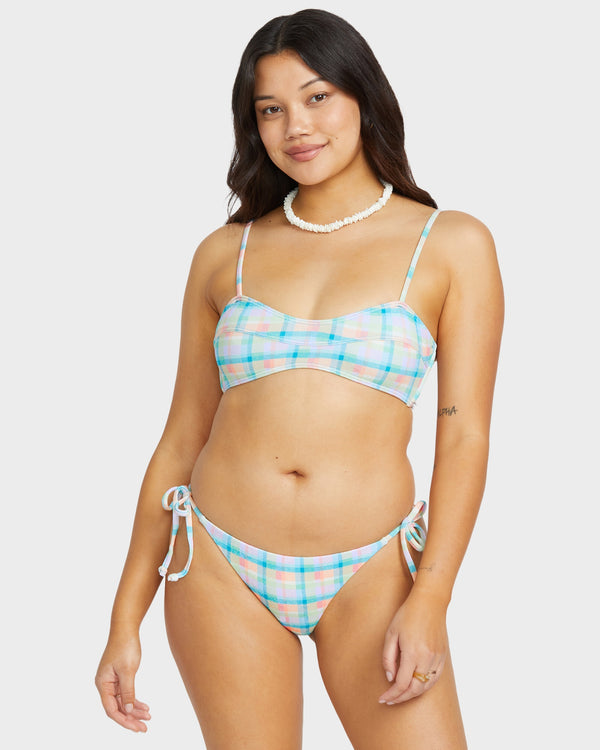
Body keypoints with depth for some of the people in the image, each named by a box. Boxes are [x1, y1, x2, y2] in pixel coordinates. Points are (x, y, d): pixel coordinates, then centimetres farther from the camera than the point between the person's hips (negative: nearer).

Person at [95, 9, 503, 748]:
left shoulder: (452, 245, 2)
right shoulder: (224, 255, 8)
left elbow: (464, 438, -2)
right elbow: (181, 440, 10)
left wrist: (428, 602, -13)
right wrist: (126, 620, 8)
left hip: (369, 575, -1)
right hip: (220, 573, 2)